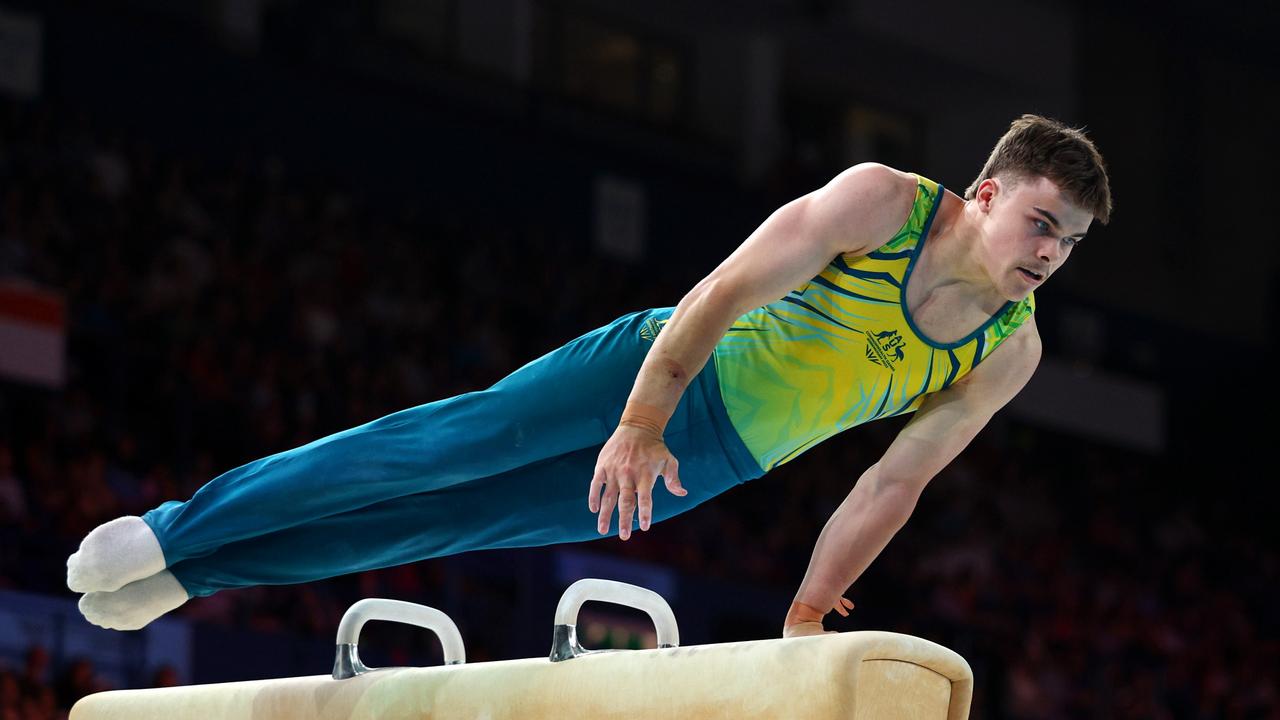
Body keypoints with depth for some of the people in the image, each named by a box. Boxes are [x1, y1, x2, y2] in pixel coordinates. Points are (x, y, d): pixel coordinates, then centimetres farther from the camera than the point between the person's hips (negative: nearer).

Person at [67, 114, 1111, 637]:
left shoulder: (1010, 356, -7)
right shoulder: (882, 203, -19)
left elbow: (891, 488, 0)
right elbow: (726, 289, -19)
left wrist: (803, 624, -1)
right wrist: (640, 426, -26)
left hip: (715, 461, 3)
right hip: (662, 370, -3)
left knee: (459, 520, 4)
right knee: (455, 441, -11)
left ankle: (188, 573, 11)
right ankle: (174, 534, -1)